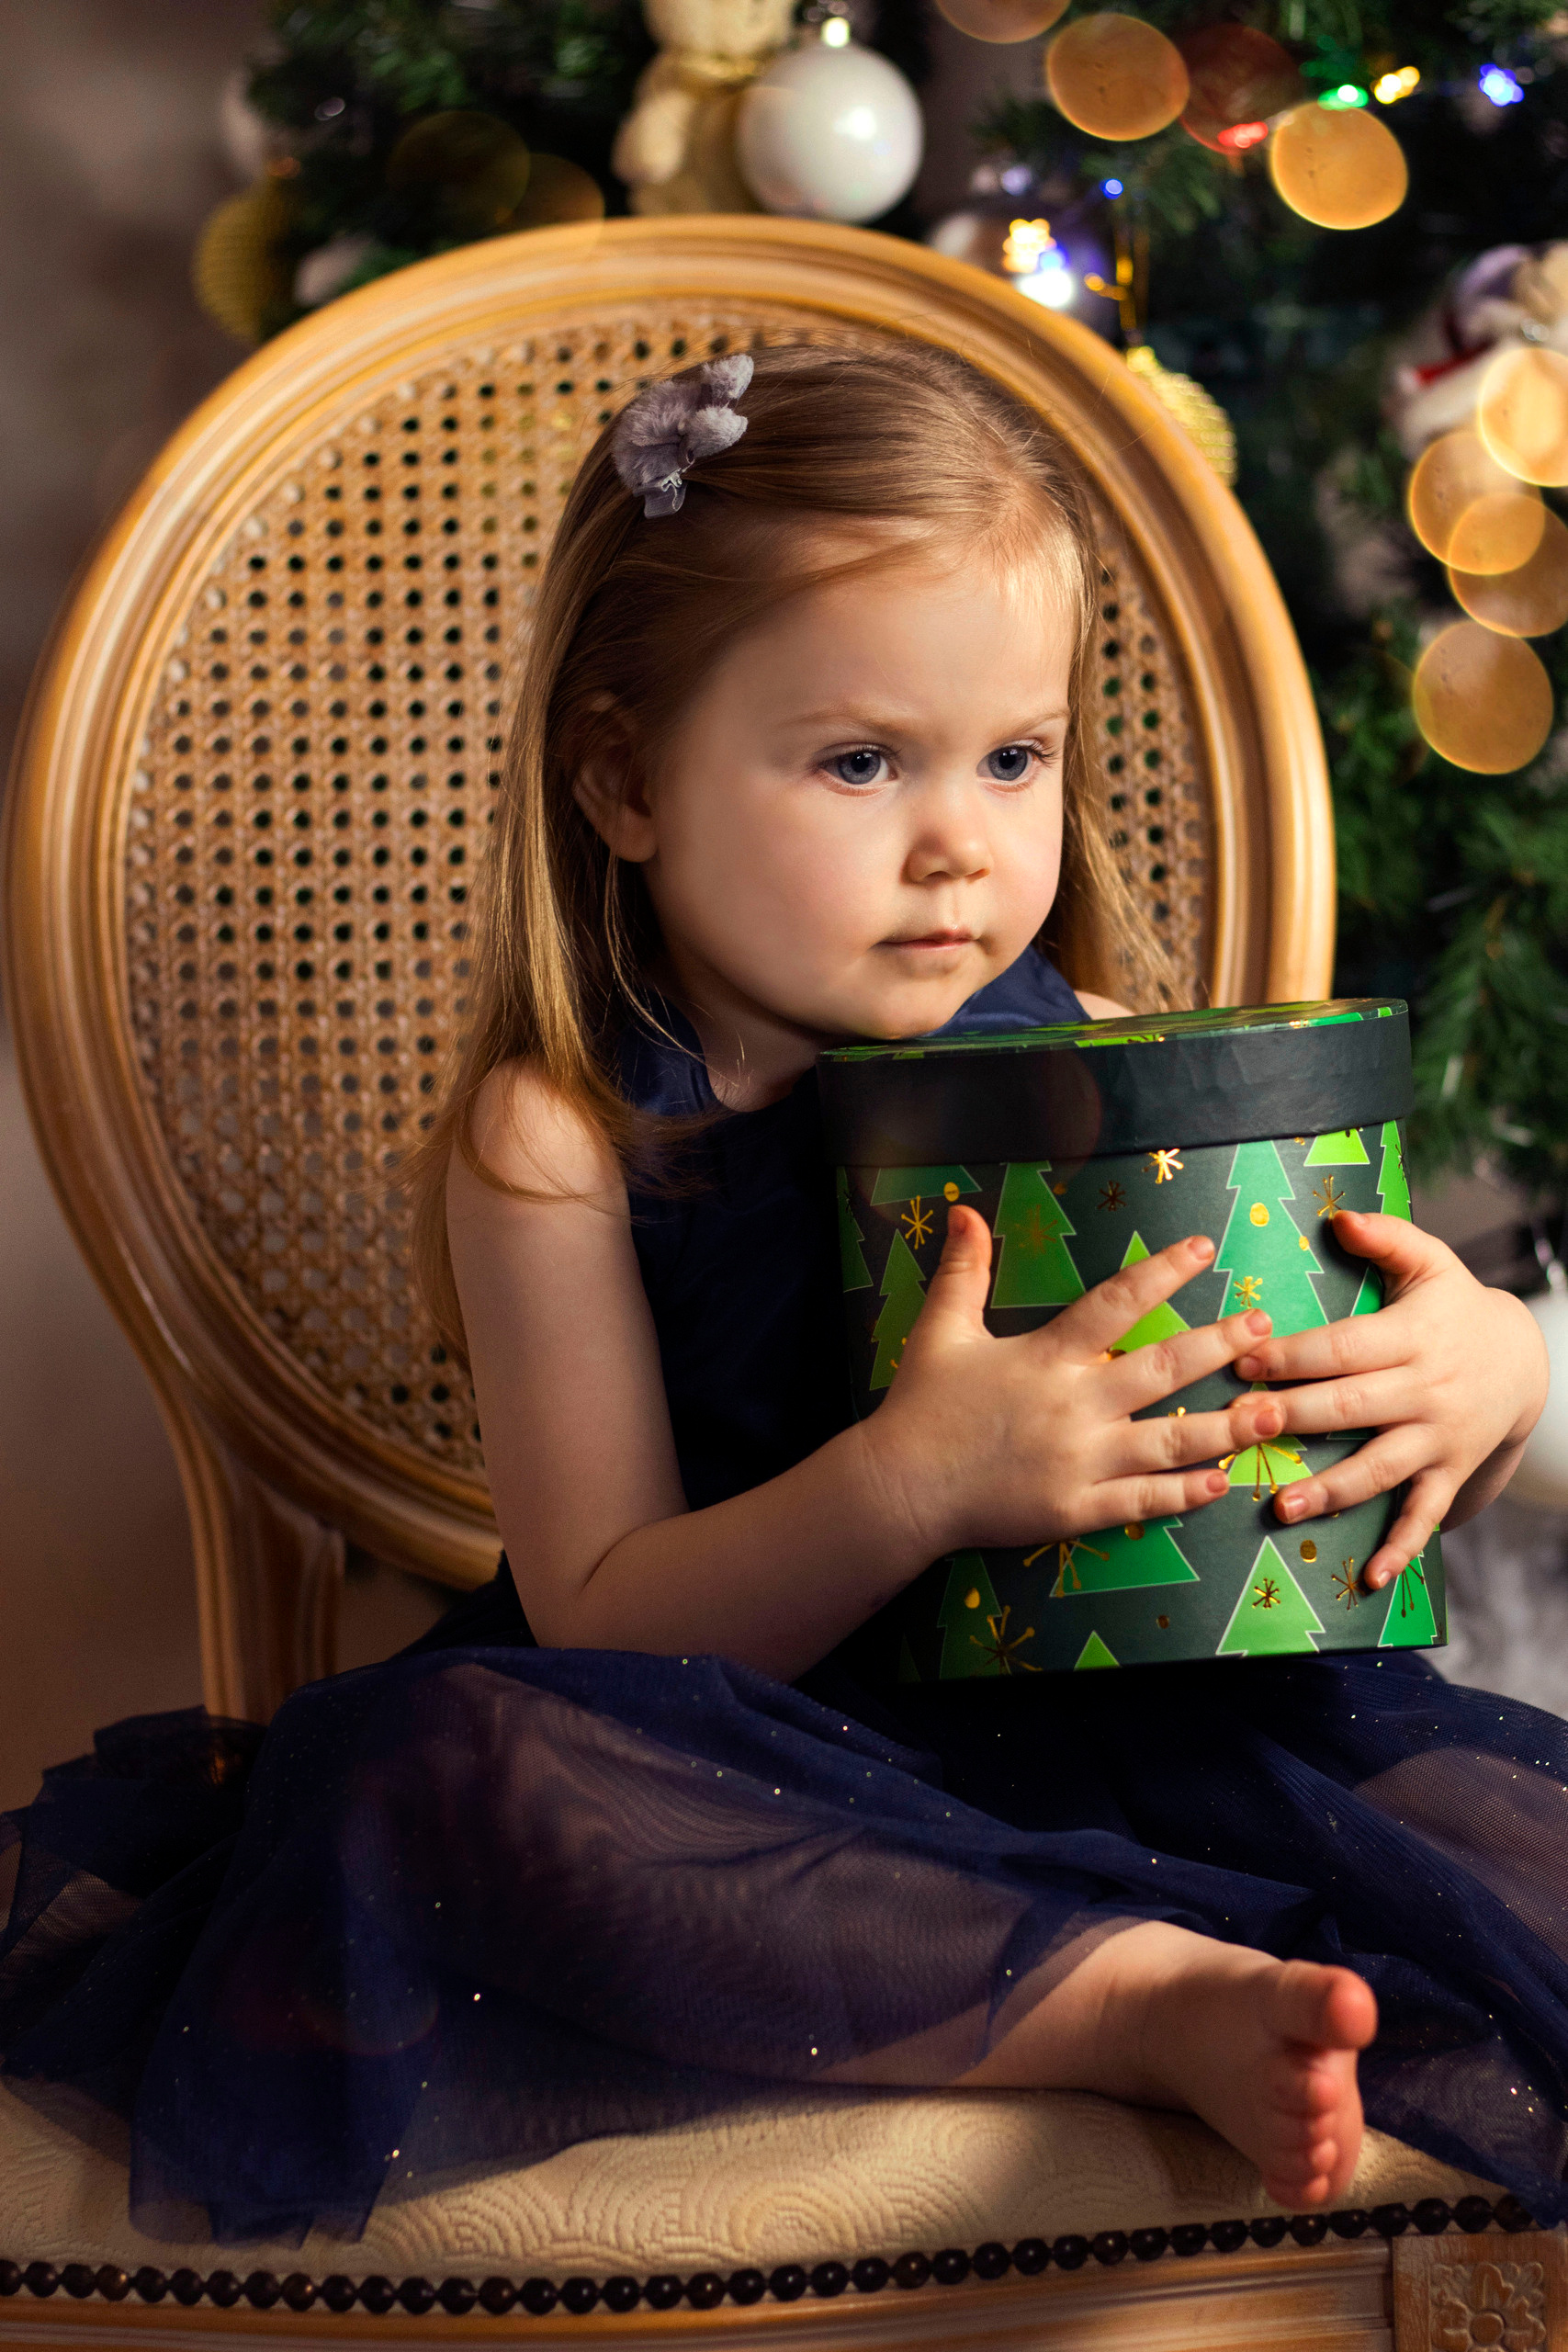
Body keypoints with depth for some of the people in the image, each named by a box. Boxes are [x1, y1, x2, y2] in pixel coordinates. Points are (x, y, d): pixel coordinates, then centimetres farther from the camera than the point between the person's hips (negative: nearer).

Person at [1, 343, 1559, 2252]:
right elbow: (607, 1624, -11)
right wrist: (915, 1482, -29)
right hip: (751, 1766, -1)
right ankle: (1138, 2000, -32)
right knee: (439, 1757, -34)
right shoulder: (559, 1141, -6)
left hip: (1134, 1716, 2)